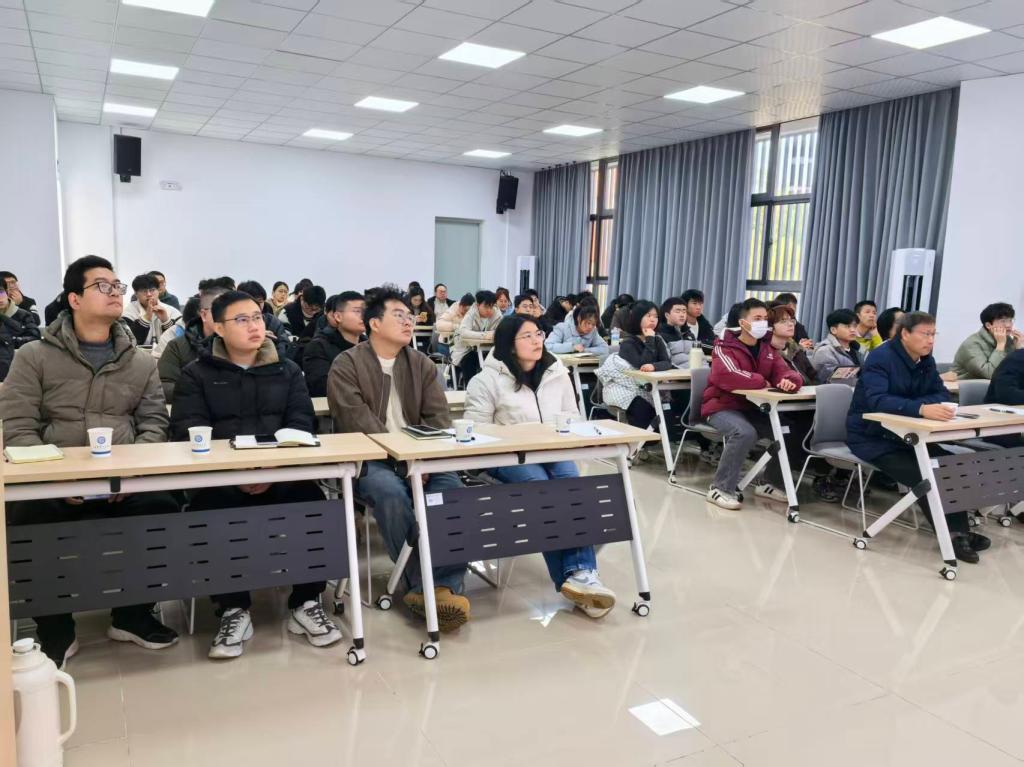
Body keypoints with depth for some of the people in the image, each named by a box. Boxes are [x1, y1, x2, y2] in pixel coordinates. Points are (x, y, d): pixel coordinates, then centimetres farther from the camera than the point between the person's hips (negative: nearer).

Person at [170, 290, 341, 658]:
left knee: (312, 500, -28)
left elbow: (301, 427, 3)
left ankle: (306, 603, -10)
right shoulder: (197, 375, 10)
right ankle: (234, 610, -12)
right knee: (206, 511, -31)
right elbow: (188, 434, -4)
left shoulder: (287, 370, 16)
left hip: (282, 475, 1)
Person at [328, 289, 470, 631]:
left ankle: (445, 587, -27)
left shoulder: (422, 364, 14)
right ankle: (423, 586, -22)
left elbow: (439, 417, 5)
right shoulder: (346, 365, -1)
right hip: (370, 459, -4)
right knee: (391, 493, -34)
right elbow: (358, 423, -14)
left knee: (453, 489, -25)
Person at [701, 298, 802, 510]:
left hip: (752, 408, 7)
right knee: (745, 432, -34)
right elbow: (729, 377, -32)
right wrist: (762, 382, -19)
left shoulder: (768, 349, 8)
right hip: (722, 407, -7)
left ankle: (769, 483, 11)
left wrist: (790, 381, -24)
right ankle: (721, 488, -19)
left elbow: (786, 372, 1)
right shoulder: (725, 348, -13)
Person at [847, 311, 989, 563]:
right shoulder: (880, 358, -20)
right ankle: (951, 534, -8)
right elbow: (877, 400, -35)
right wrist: (921, 408, -48)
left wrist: (921, 405, -21)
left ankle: (959, 530, -3)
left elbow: (942, 394, 0)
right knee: (921, 475, -22)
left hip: (904, 434, 8)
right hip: (871, 437, -8)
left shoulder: (927, 360, 5)